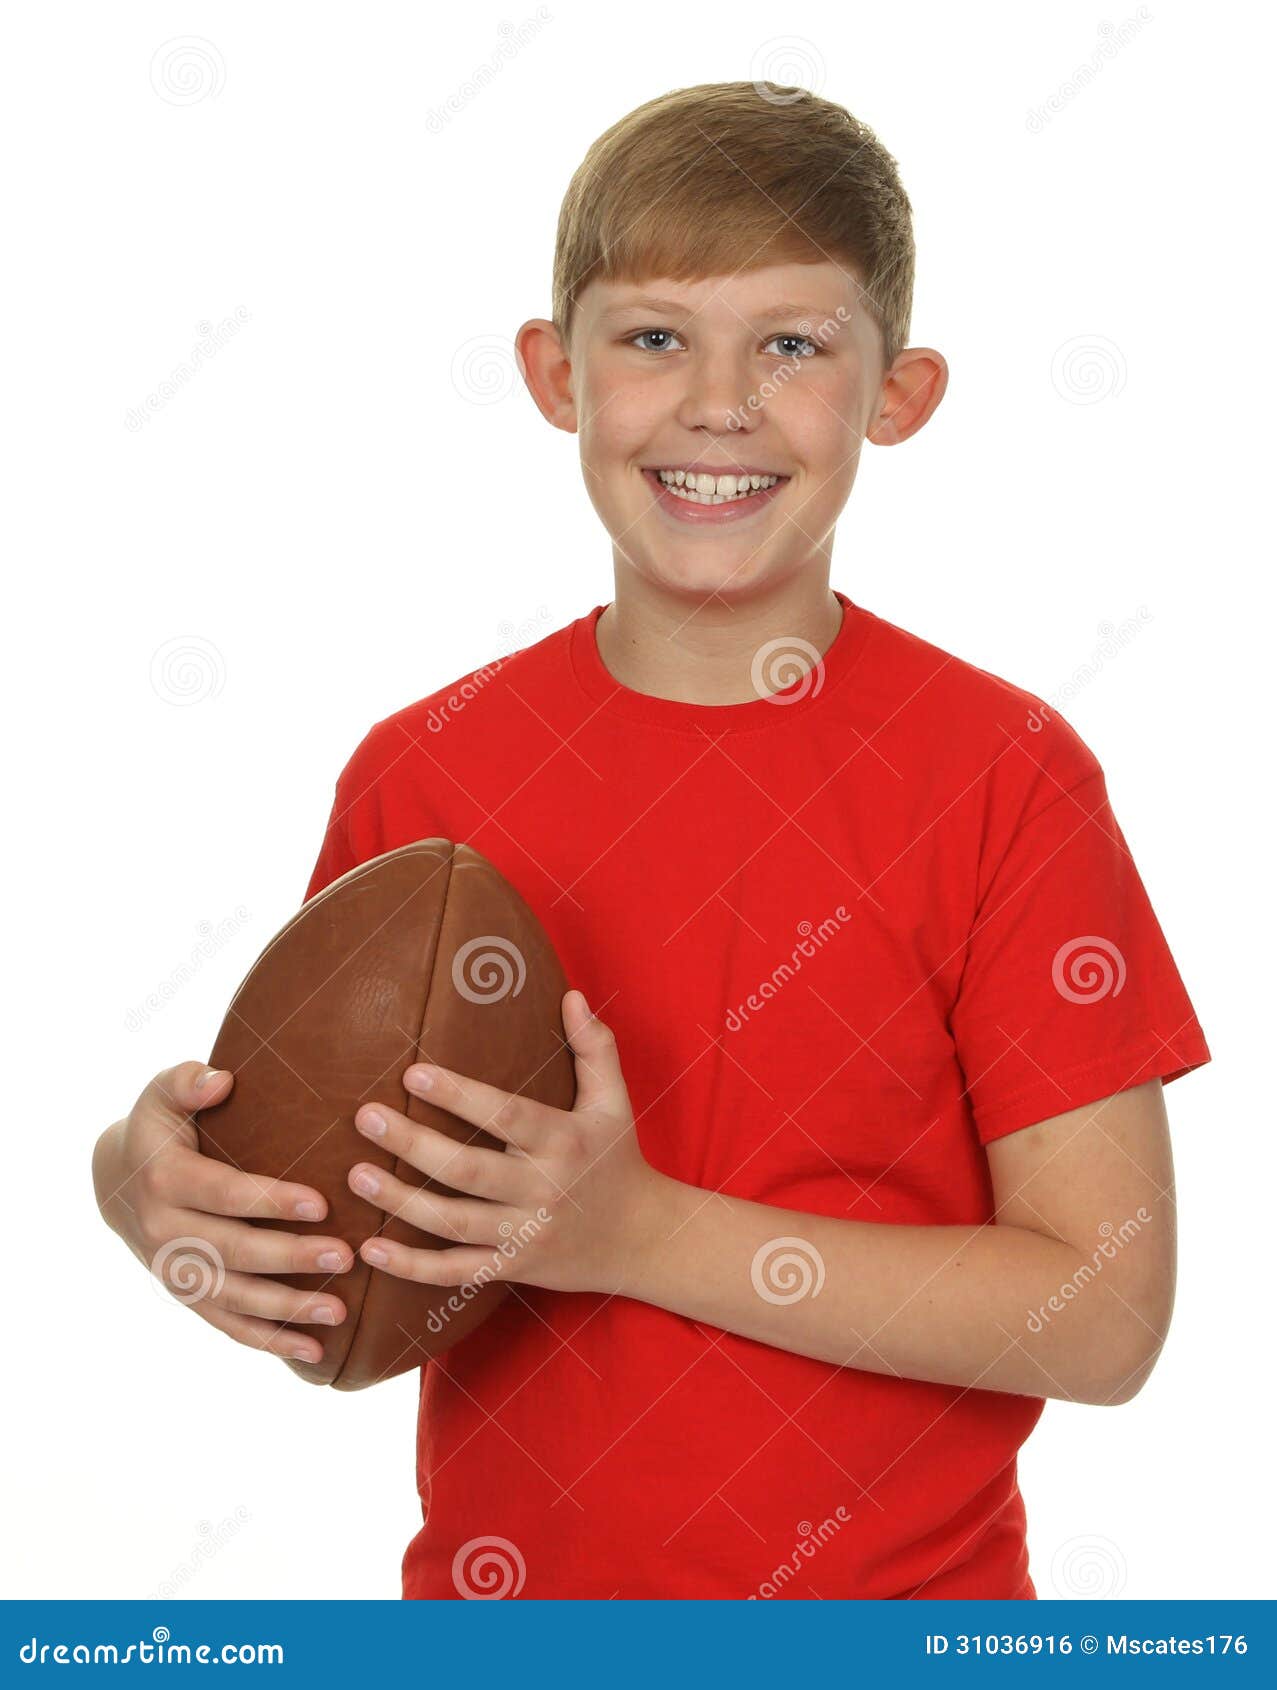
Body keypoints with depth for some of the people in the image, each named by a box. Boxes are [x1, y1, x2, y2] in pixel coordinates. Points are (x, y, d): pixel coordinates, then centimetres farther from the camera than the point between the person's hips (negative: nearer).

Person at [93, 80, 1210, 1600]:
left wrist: (643, 1232, -23)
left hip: (892, 1592, -2)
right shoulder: (420, 772, -7)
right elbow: (310, 1227, 2)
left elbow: (1105, 1318, -16)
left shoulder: (1007, 775, -13)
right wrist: (154, 1182, -19)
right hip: (496, 1583, 2)